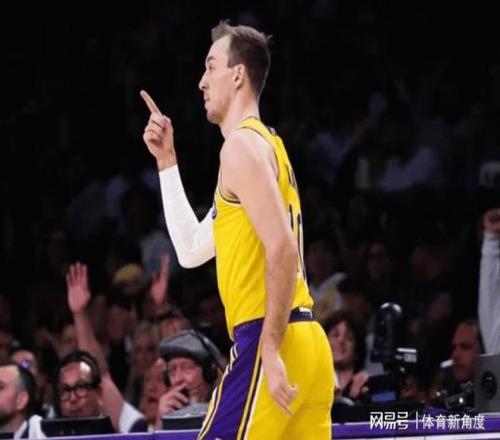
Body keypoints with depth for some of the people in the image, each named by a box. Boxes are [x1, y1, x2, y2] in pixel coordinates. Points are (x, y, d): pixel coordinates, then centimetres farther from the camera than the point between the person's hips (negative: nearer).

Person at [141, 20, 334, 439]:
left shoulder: (243, 145, -8)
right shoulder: (263, 144, 23)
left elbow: (283, 249, -19)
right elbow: (192, 250, 28)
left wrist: (270, 350, -22)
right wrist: (167, 162, 26)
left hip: (269, 343, -9)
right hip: (309, 343, 9)